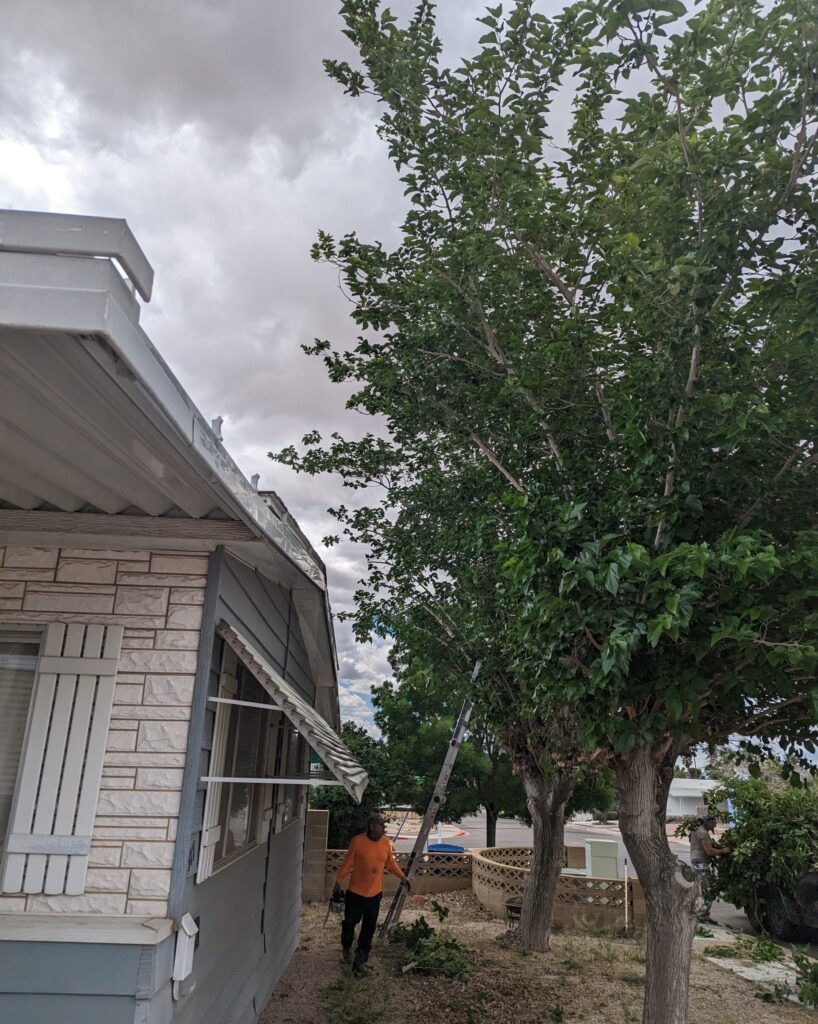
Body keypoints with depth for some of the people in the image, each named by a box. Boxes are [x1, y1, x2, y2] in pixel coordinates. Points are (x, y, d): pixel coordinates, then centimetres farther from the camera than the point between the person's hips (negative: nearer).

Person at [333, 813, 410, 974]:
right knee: (350, 922, 13)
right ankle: (346, 948, 40)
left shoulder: (386, 843, -4)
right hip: (356, 891, -3)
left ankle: (360, 957, 24)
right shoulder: (358, 841, -16)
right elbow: (347, 863, -9)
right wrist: (338, 882, -7)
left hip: (375, 893, 3)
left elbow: (391, 863, 11)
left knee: (369, 927, 9)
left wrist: (402, 877, 7)